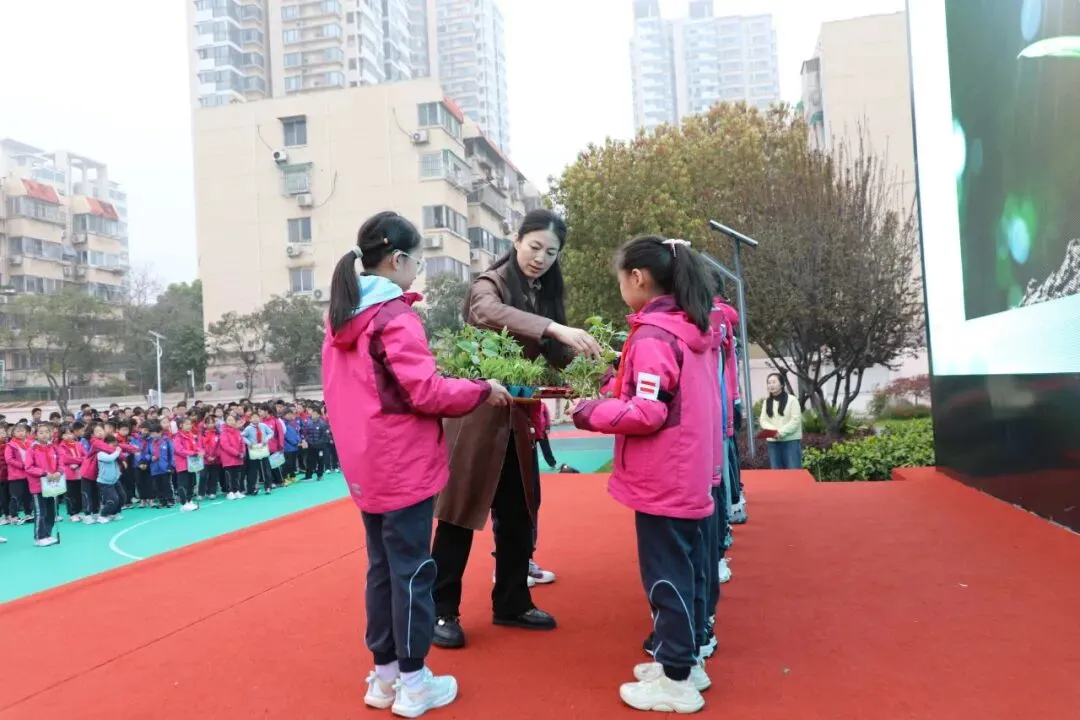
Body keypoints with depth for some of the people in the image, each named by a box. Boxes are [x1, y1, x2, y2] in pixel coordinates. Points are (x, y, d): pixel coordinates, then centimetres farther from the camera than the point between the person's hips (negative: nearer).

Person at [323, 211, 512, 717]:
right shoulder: (395, 316, -15)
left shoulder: (341, 316, 10)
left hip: (366, 467, 8)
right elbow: (425, 391, -19)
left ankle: (384, 674, 25)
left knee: (381, 568, 15)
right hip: (405, 466, -8)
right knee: (412, 571, 2)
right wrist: (482, 390, -7)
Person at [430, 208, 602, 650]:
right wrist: (555, 328, -45)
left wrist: (588, 357, -16)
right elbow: (492, 314, -33)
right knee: (461, 513, 2)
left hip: (518, 418, 7)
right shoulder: (489, 285, -9)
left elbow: (556, 355, 4)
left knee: (518, 514, 14)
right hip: (476, 415, -6)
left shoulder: (546, 294, 10)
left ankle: (512, 603, 29)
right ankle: (441, 611, 15)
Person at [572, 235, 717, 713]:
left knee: (666, 575, 2)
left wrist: (593, 412, -12)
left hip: (662, 481, -9)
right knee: (686, 567, 17)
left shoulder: (652, 335, -19)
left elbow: (648, 413, -23)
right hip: (690, 476, 9)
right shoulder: (694, 328, 9)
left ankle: (677, 682, 13)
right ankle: (687, 660, 30)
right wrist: (623, 383, 9)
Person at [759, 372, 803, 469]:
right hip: (773, 442, 5)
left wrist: (781, 432, -18)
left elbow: (796, 420, -10)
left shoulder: (791, 400, -3)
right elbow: (763, 420, 6)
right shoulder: (766, 402, 13)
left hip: (791, 440, -5)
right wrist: (773, 431, -13)